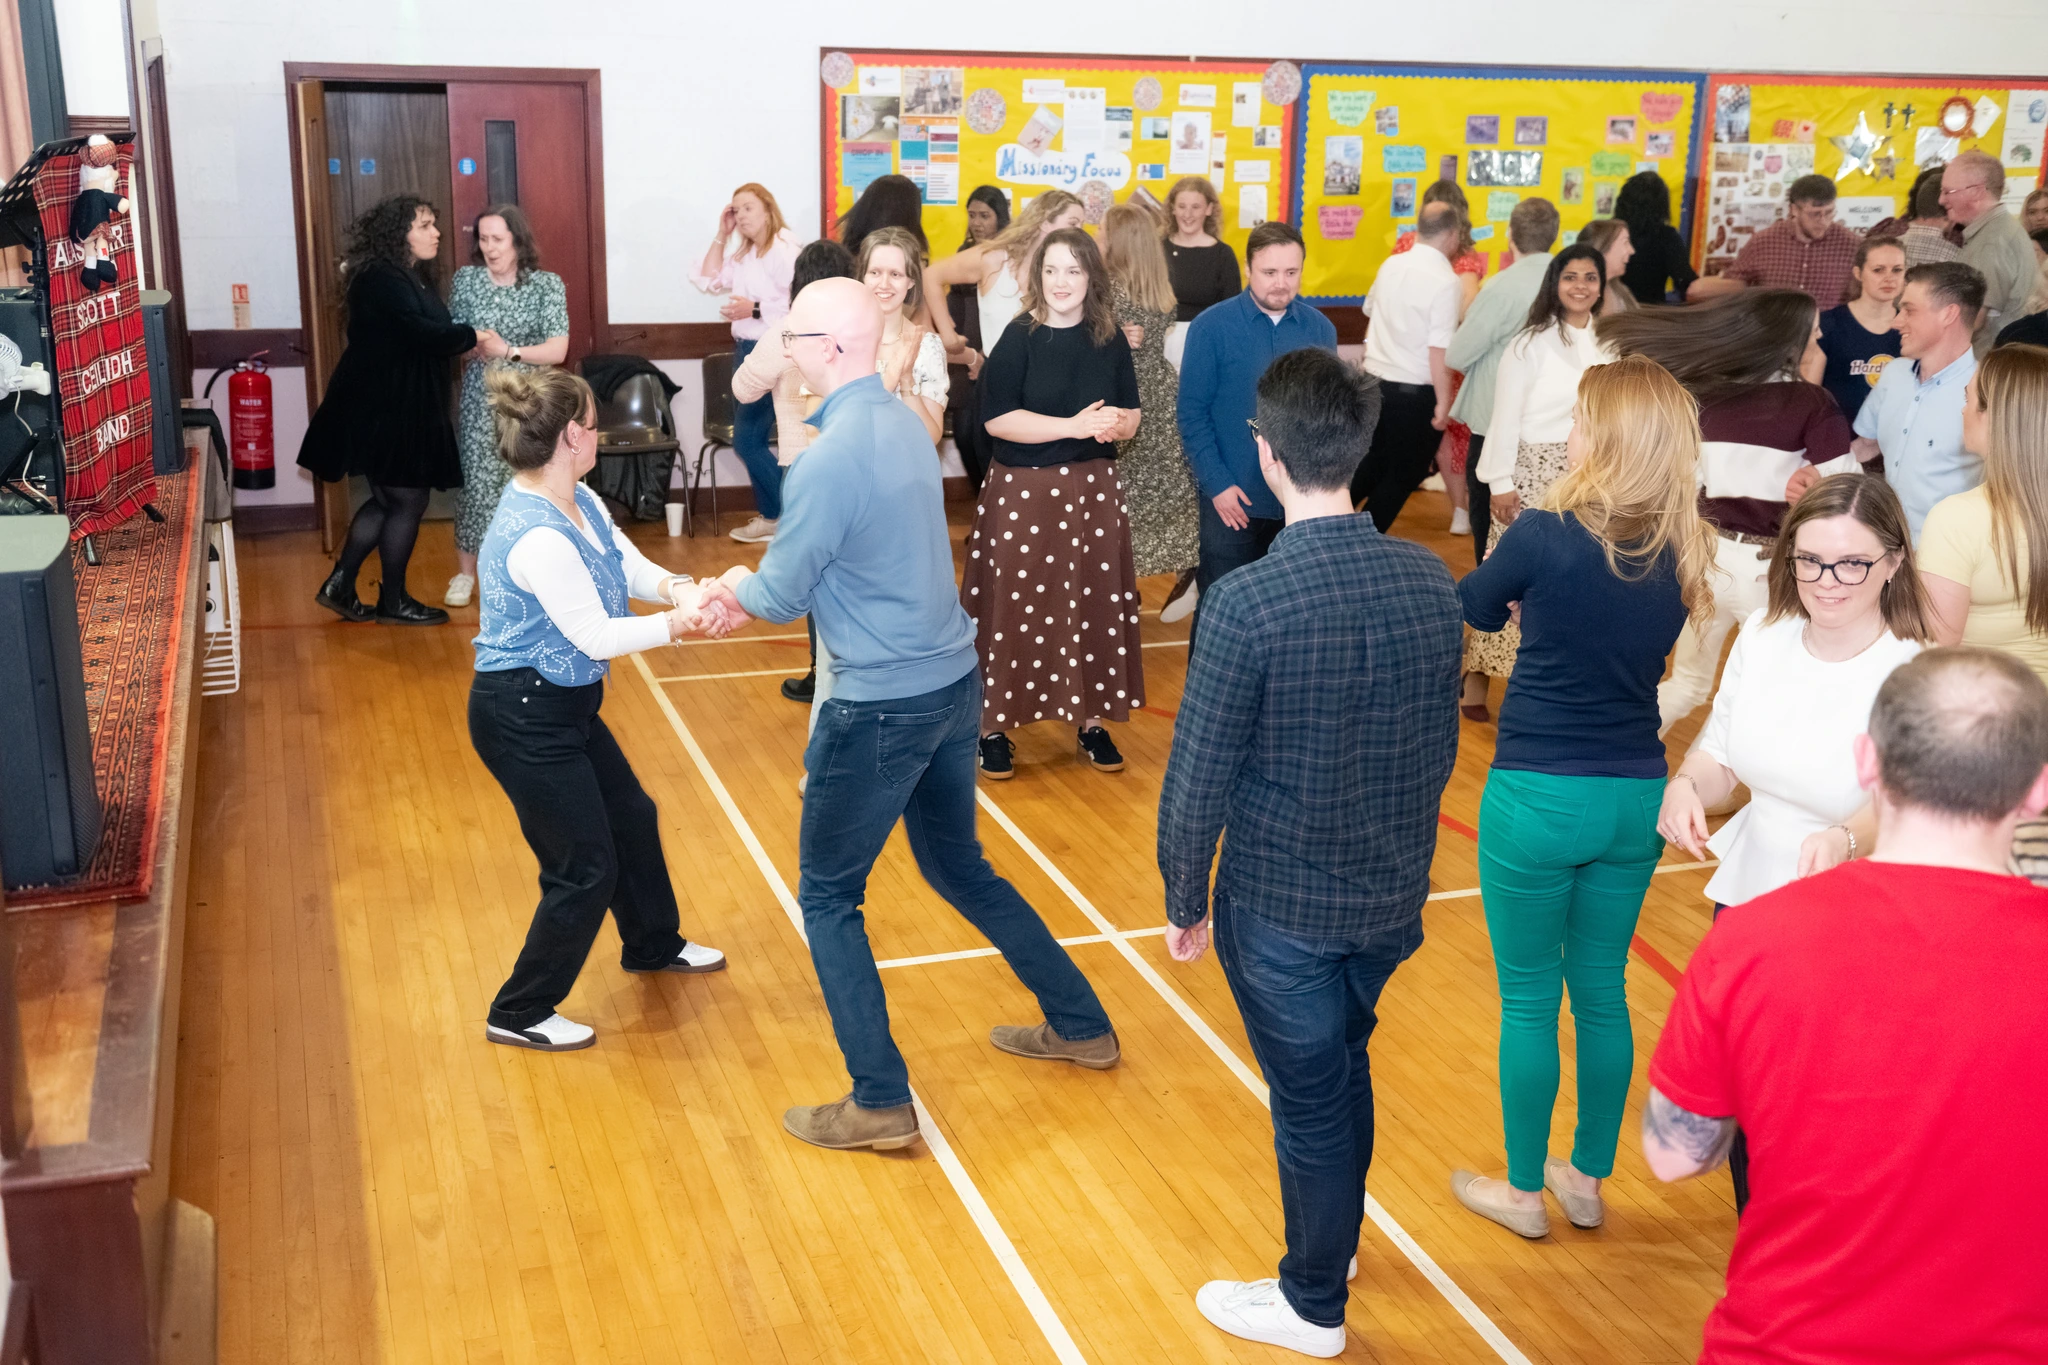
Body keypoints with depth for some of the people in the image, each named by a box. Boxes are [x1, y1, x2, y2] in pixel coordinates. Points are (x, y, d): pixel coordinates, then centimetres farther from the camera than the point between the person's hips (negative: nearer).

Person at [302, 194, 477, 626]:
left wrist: (464, 341, -6)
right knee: (408, 500, -2)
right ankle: (393, 601, 11)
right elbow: (422, 334, -26)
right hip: (381, 408, -10)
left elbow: (425, 334, 10)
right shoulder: (381, 279, -18)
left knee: (388, 500, 15)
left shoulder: (411, 278, 15)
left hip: (403, 406, 10)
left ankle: (340, 585, 21)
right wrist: (472, 336, -14)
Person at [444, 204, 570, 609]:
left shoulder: (547, 284, -3)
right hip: (481, 398, 1)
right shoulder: (466, 279, 2)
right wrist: (474, 342, -16)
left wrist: (507, 350, -16)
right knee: (478, 483, -1)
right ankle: (465, 573, 9)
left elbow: (557, 350, -8)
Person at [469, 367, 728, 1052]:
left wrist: (678, 587, -17)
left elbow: (633, 565, 3)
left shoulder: (580, 502, 1)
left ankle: (652, 945, 49)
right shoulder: (535, 537, -29)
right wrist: (680, 623, -20)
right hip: (524, 718, -10)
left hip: (564, 706, 10)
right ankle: (519, 1014, 17)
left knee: (632, 818, 25)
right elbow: (596, 636, -26)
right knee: (586, 867, -1)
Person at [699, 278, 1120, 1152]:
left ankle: (880, 1104, 12)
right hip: (953, 683, 8)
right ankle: (1079, 1025, 33)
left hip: (884, 708, -8)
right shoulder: (903, 424, 7)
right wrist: (755, 593, 15)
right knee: (959, 865, 24)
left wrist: (740, 587, 10)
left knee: (828, 896, 8)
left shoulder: (829, 459, -21)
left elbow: (783, 597, -12)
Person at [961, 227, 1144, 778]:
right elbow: (997, 418, -14)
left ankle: (1091, 719, 21)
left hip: (1093, 490, 4)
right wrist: (1075, 425, -19)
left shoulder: (1109, 339, 5)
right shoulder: (1020, 337, -6)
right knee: (1014, 608, -1)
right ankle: (995, 725, 10)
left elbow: (1129, 418, 10)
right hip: (1023, 492, -4)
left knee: (1095, 605, 8)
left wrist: (1115, 422, -14)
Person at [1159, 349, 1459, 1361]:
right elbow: (1440, 749, 5)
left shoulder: (1247, 602, -24)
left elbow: (1198, 781, -18)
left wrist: (1186, 902, -3)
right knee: (1342, 1068, 27)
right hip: (1392, 898, 5)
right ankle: (1332, 1240, 49)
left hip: (1279, 907, -5)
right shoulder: (1430, 583, -8)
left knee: (1311, 1097, 13)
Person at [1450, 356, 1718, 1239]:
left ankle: (1523, 1190, 24)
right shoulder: (1684, 552, -1)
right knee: (1602, 990, 18)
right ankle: (1588, 1181, 33)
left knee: (1529, 999, 10)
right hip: (1636, 799, 5)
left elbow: (1473, 609, 0)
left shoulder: (1548, 535, -17)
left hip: (1538, 798, -5)